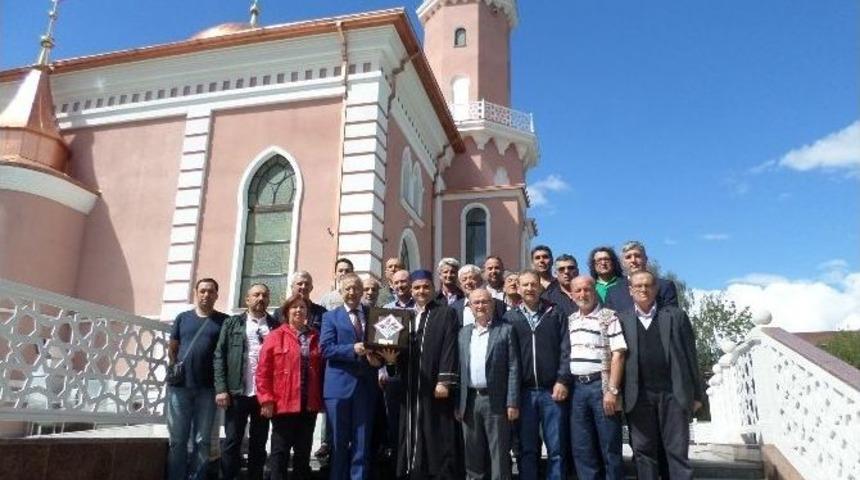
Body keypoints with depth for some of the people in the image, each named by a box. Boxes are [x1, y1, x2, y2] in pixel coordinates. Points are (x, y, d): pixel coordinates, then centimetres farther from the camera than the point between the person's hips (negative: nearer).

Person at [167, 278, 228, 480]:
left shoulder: (224, 321, 5)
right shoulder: (183, 318, 12)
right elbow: (172, 349, 16)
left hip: (207, 388, -1)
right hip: (180, 386, 2)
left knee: (202, 441, 4)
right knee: (177, 440, 5)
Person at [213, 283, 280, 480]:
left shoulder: (276, 326, 7)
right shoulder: (232, 323, 8)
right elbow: (219, 356, 3)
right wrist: (221, 389, -7)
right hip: (237, 393, 0)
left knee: (259, 444, 8)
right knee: (232, 442, 4)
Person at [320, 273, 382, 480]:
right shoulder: (331, 316, 5)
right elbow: (326, 348, -7)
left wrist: (378, 358, -13)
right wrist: (353, 349, -20)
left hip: (366, 385, 2)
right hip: (339, 385, -1)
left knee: (362, 443, 7)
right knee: (339, 442, 9)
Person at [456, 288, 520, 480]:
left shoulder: (506, 330, 0)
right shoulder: (463, 333, 12)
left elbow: (513, 369, -5)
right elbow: (460, 369, 12)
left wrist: (512, 402, -11)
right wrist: (457, 403, 7)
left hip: (496, 401, -4)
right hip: (469, 401, 4)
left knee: (499, 453, 1)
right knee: (473, 453, 12)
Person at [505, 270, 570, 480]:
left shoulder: (556, 314, 6)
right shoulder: (510, 317, 7)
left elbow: (566, 350, 1)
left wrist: (562, 380, -9)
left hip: (552, 391, 0)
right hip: (523, 392, 1)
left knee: (556, 449, 4)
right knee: (527, 449, 7)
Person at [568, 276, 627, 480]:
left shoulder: (608, 316, -4)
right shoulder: (570, 320, 13)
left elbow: (618, 355, -10)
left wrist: (612, 391, -16)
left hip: (601, 385, -5)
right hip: (577, 387, 5)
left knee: (610, 446, 1)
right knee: (582, 448, 10)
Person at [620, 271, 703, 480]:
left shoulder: (676, 315, 8)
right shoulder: (621, 320, 8)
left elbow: (690, 356, 7)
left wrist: (697, 394, 4)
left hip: (673, 393, 0)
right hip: (639, 396, 1)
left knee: (678, 450, 3)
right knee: (643, 451, 6)